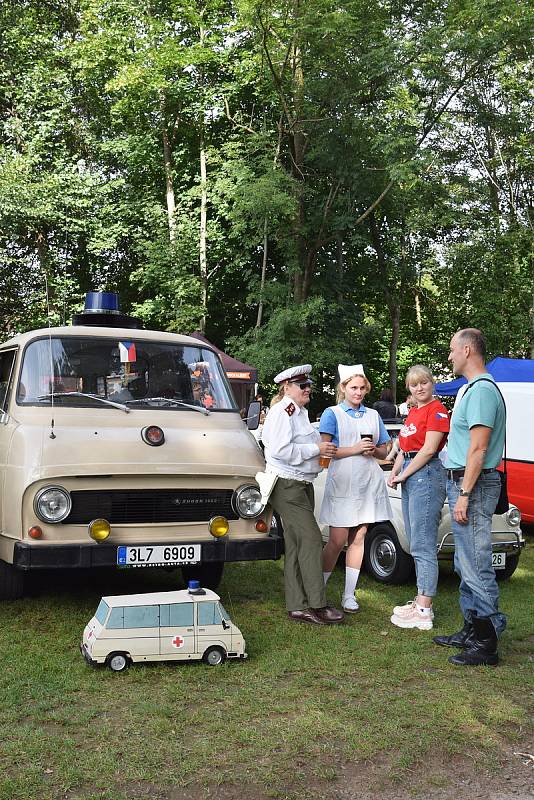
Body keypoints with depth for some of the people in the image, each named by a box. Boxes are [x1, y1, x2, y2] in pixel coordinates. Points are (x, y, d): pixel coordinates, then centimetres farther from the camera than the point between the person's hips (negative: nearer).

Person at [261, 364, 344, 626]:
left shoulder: (300, 413, 19)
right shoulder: (282, 411, -12)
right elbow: (281, 450, -22)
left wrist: (323, 448, 13)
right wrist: (316, 449, -15)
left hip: (302, 485, 10)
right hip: (287, 486, -10)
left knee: (296, 546, 8)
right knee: (311, 539, -13)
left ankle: (298, 607, 11)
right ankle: (317, 606, -9)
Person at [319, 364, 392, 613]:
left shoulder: (373, 415, 15)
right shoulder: (332, 414, 2)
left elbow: (383, 452, 19)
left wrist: (373, 450, -3)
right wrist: (355, 449, -15)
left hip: (368, 483, 4)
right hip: (341, 483, -4)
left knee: (358, 538, 4)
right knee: (337, 540, -5)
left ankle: (349, 595, 10)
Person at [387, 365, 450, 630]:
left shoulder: (437, 410, -9)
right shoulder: (412, 412, 18)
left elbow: (428, 450, -15)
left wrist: (403, 475, -9)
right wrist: (394, 473, 5)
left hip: (427, 475, -10)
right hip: (409, 478, 10)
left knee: (423, 546, -10)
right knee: (416, 545, 13)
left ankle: (423, 613, -8)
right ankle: (422, 601, 20)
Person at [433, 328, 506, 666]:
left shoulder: (482, 390, -16)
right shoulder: (473, 388, 17)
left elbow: (478, 448, -21)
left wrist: (464, 494, -22)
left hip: (474, 485, -11)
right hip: (464, 483, 11)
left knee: (477, 566, -7)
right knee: (467, 564, 17)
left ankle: (486, 644, -2)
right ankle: (472, 630, 26)